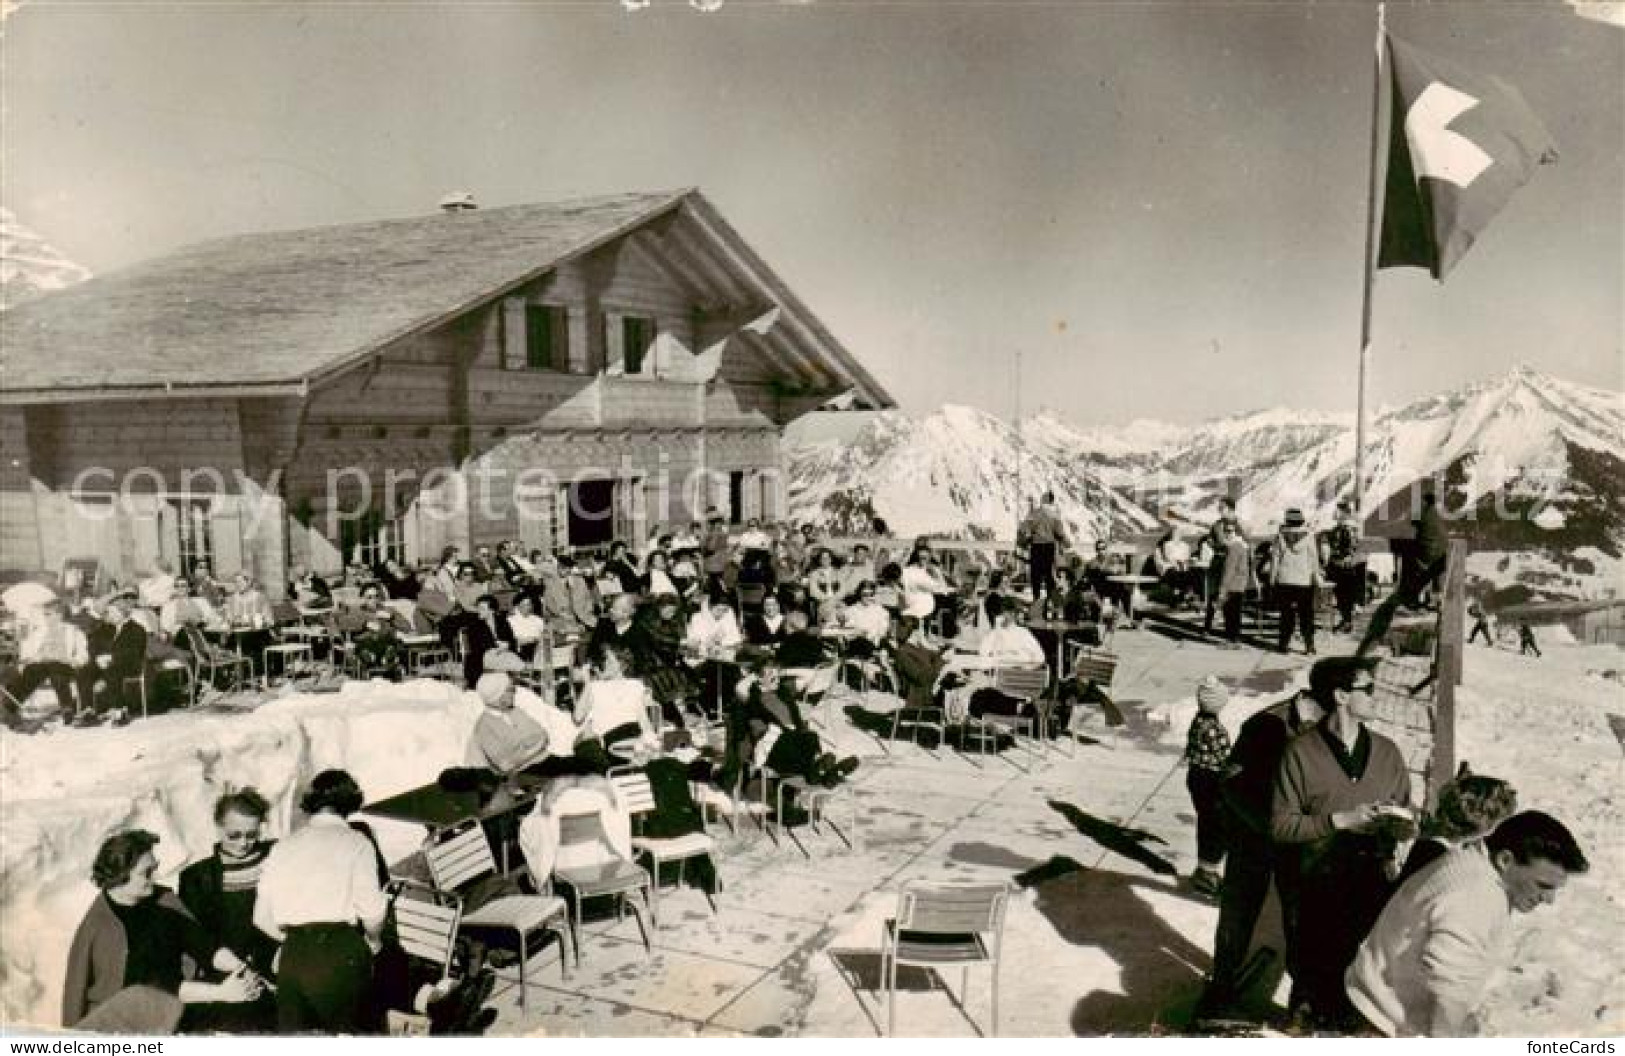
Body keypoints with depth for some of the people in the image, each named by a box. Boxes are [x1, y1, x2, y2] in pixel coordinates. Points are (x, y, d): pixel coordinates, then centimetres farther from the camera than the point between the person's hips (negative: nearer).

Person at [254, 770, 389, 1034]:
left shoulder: (283, 847, 14)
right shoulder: (355, 842, 2)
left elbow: (262, 918, 12)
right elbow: (371, 907, -8)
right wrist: (374, 940, 12)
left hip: (292, 954, 4)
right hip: (340, 952, -4)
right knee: (348, 1031, 6)